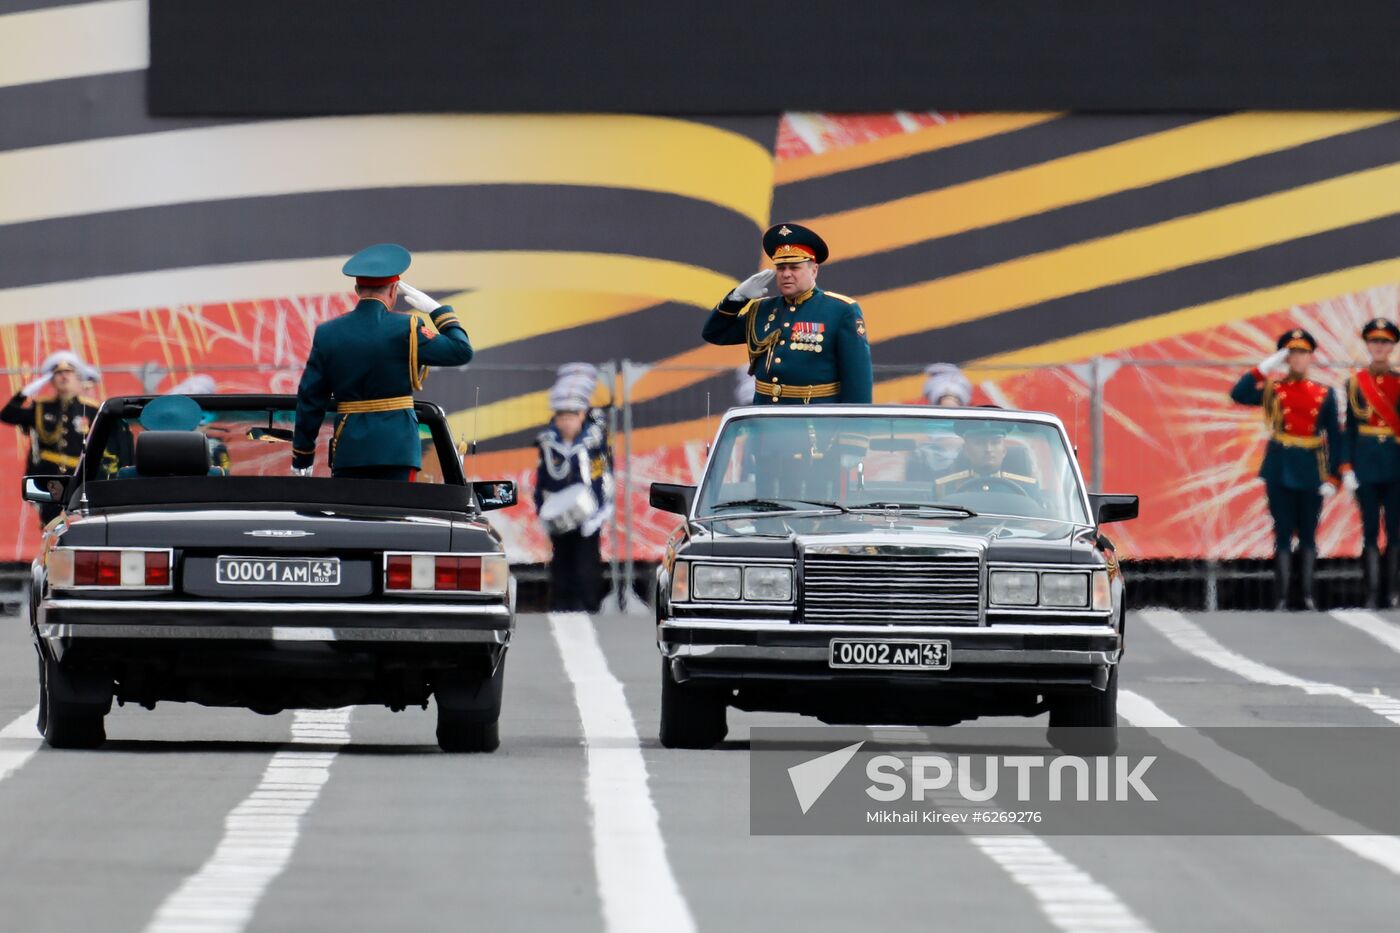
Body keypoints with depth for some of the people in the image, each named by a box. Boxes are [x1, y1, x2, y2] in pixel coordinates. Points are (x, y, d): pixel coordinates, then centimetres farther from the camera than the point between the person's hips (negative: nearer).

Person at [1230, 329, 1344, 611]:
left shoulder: (1323, 394, 5)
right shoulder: (1272, 390, 2)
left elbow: (1334, 438, 5)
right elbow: (1239, 394, -14)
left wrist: (1333, 477, -3)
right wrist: (1266, 367, -15)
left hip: (1310, 471, 1)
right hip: (1280, 471, -1)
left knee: (1308, 534, 7)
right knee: (1283, 534, -1)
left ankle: (1308, 596, 13)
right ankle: (1281, 598, 1)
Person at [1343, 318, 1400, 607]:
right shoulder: (1355, 383, 5)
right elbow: (1349, 427, 5)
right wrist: (1347, 468, -2)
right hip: (1366, 462, 0)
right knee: (1370, 530, -1)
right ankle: (1372, 594, 0)